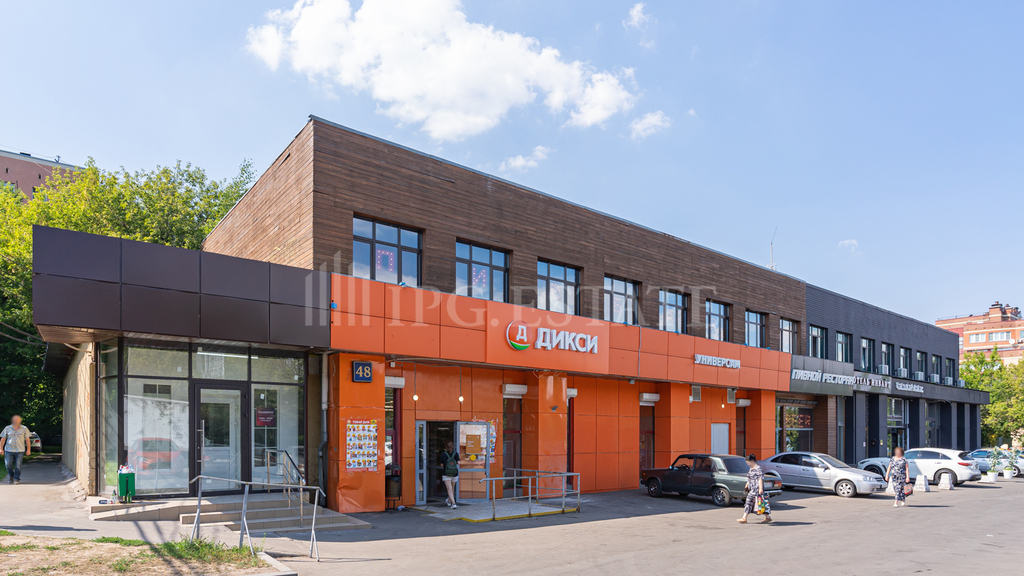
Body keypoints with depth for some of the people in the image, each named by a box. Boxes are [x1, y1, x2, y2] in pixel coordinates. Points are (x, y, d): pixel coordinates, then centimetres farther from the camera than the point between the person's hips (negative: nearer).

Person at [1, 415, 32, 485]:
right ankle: (11, 475, 28)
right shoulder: (7, 429, 4)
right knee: (8, 464, 0)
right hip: (9, 450, 1)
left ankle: (16, 479, 6)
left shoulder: (24, 429, 2)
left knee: (18, 466, -5)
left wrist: (28, 450, 2)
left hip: (20, 450, -1)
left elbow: (27, 440, 5)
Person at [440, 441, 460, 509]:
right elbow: (458, 463, -11)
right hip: (454, 474, 2)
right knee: (452, 488, 21)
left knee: (449, 489, -6)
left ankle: (453, 503, -20)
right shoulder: (456, 454, -7)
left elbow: (442, 465, -3)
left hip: (446, 474, -2)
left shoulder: (443, 454, -8)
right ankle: (449, 501, 38)